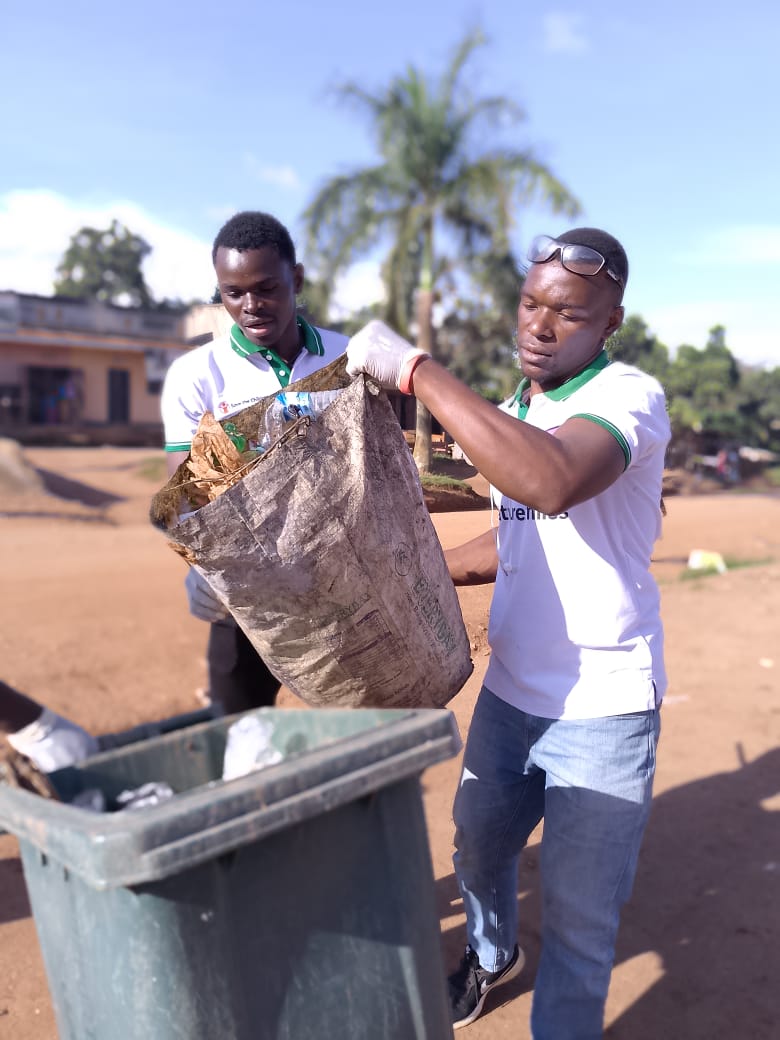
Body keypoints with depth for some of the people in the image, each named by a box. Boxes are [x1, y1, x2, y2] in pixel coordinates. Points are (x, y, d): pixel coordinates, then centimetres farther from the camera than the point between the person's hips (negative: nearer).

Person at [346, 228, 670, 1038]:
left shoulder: (629, 396, -18)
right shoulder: (512, 413, 5)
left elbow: (550, 484, -40)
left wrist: (415, 370, -35)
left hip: (602, 710, -7)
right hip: (509, 691, 8)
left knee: (576, 920, 4)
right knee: (478, 847, 26)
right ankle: (491, 955, 56)